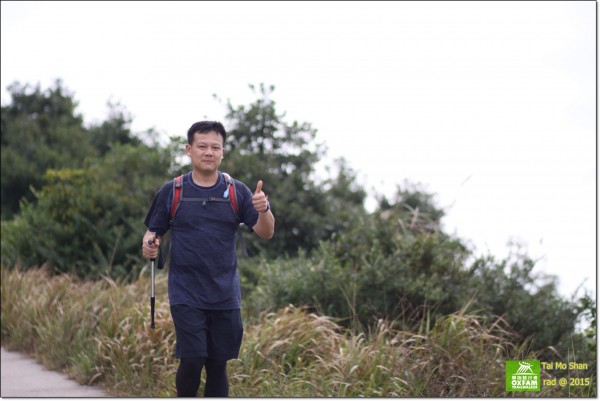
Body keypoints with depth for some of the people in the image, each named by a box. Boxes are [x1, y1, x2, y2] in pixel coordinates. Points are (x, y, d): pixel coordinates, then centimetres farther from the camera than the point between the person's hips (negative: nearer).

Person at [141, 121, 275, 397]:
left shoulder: (237, 192, 4)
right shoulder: (172, 191, 2)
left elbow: (266, 232, 0)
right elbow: (153, 231, 8)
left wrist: (264, 209, -21)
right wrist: (149, 245, -15)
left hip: (225, 296, 2)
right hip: (186, 295, -2)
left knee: (218, 365, 6)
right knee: (191, 361, -10)